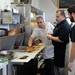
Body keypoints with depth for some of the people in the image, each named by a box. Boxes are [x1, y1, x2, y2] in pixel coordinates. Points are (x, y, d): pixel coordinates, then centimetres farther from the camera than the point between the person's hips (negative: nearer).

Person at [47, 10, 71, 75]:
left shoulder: (65, 26, -22)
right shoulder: (59, 24, 10)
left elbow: (61, 39, -28)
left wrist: (51, 37, -17)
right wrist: (52, 34, 4)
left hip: (61, 49, -10)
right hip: (57, 48, 10)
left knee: (60, 66, 2)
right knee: (57, 64, 20)